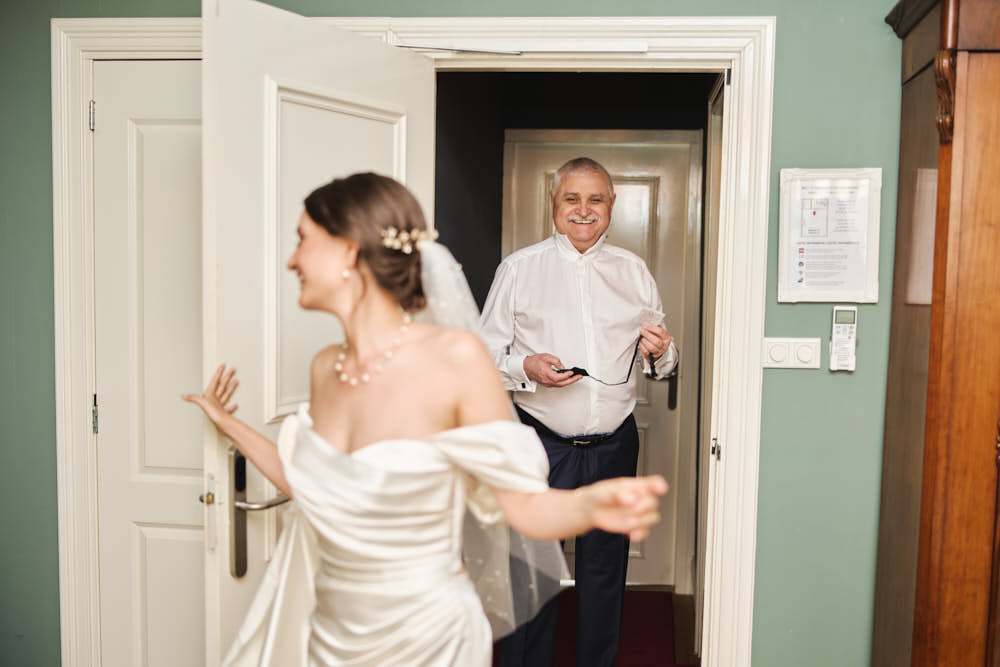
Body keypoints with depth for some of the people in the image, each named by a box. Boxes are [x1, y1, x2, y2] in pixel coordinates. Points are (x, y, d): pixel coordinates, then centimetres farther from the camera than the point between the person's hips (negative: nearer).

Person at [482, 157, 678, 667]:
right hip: (541, 445, -2)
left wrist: (660, 351, -9)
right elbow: (486, 354, 0)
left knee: (605, 572, 14)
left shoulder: (634, 271, 10)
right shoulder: (519, 268, 2)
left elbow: (662, 365, 14)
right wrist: (525, 369, -18)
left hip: (613, 447, 3)